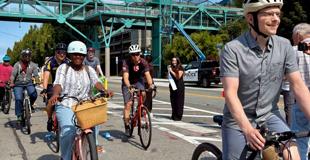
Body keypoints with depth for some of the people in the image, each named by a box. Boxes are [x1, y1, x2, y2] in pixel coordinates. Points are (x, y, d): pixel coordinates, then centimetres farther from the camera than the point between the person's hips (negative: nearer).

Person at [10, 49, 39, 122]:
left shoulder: (33, 65, 5)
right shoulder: (17, 64, 2)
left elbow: (36, 75, -3)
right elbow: (13, 74, -7)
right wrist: (11, 83, -24)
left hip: (29, 83, 1)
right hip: (18, 84, -1)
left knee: (34, 94, -26)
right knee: (18, 99, -17)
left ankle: (30, 105, 5)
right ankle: (19, 115, -3)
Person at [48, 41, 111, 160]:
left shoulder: (89, 70, 12)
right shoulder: (63, 68, 5)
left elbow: (96, 82, -5)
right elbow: (58, 84, -10)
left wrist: (104, 90, -27)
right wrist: (55, 94, -33)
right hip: (66, 106, -3)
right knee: (68, 131, -23)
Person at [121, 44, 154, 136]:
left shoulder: (143, 62, -20)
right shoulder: (126, 62, -27)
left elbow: (147, 74, -31)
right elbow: (126, 76, -38)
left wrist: (150, 84, -50)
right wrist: (129, 86, -56)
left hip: (138, 81, 2)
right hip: (128, 83, -2)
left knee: (142, 94, -28)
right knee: (128, 104, -10)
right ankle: (127, 126, -1)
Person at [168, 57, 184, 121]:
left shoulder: (180, 68, -4)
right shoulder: (171, 68, 12)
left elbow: (178, 77, -13)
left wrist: (171, 71, -15)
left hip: (179, 86, -6)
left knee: (179, 101, -4)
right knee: (173, 101, 6)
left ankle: (179, 116, -2)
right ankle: (174, 115, 13)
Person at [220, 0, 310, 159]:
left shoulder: (284, 46, -7)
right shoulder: (232, 49, -18)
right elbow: (230, 93, -23)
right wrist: (248, 129, -34)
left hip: (269, 115, 3)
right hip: (238, 119, -2)